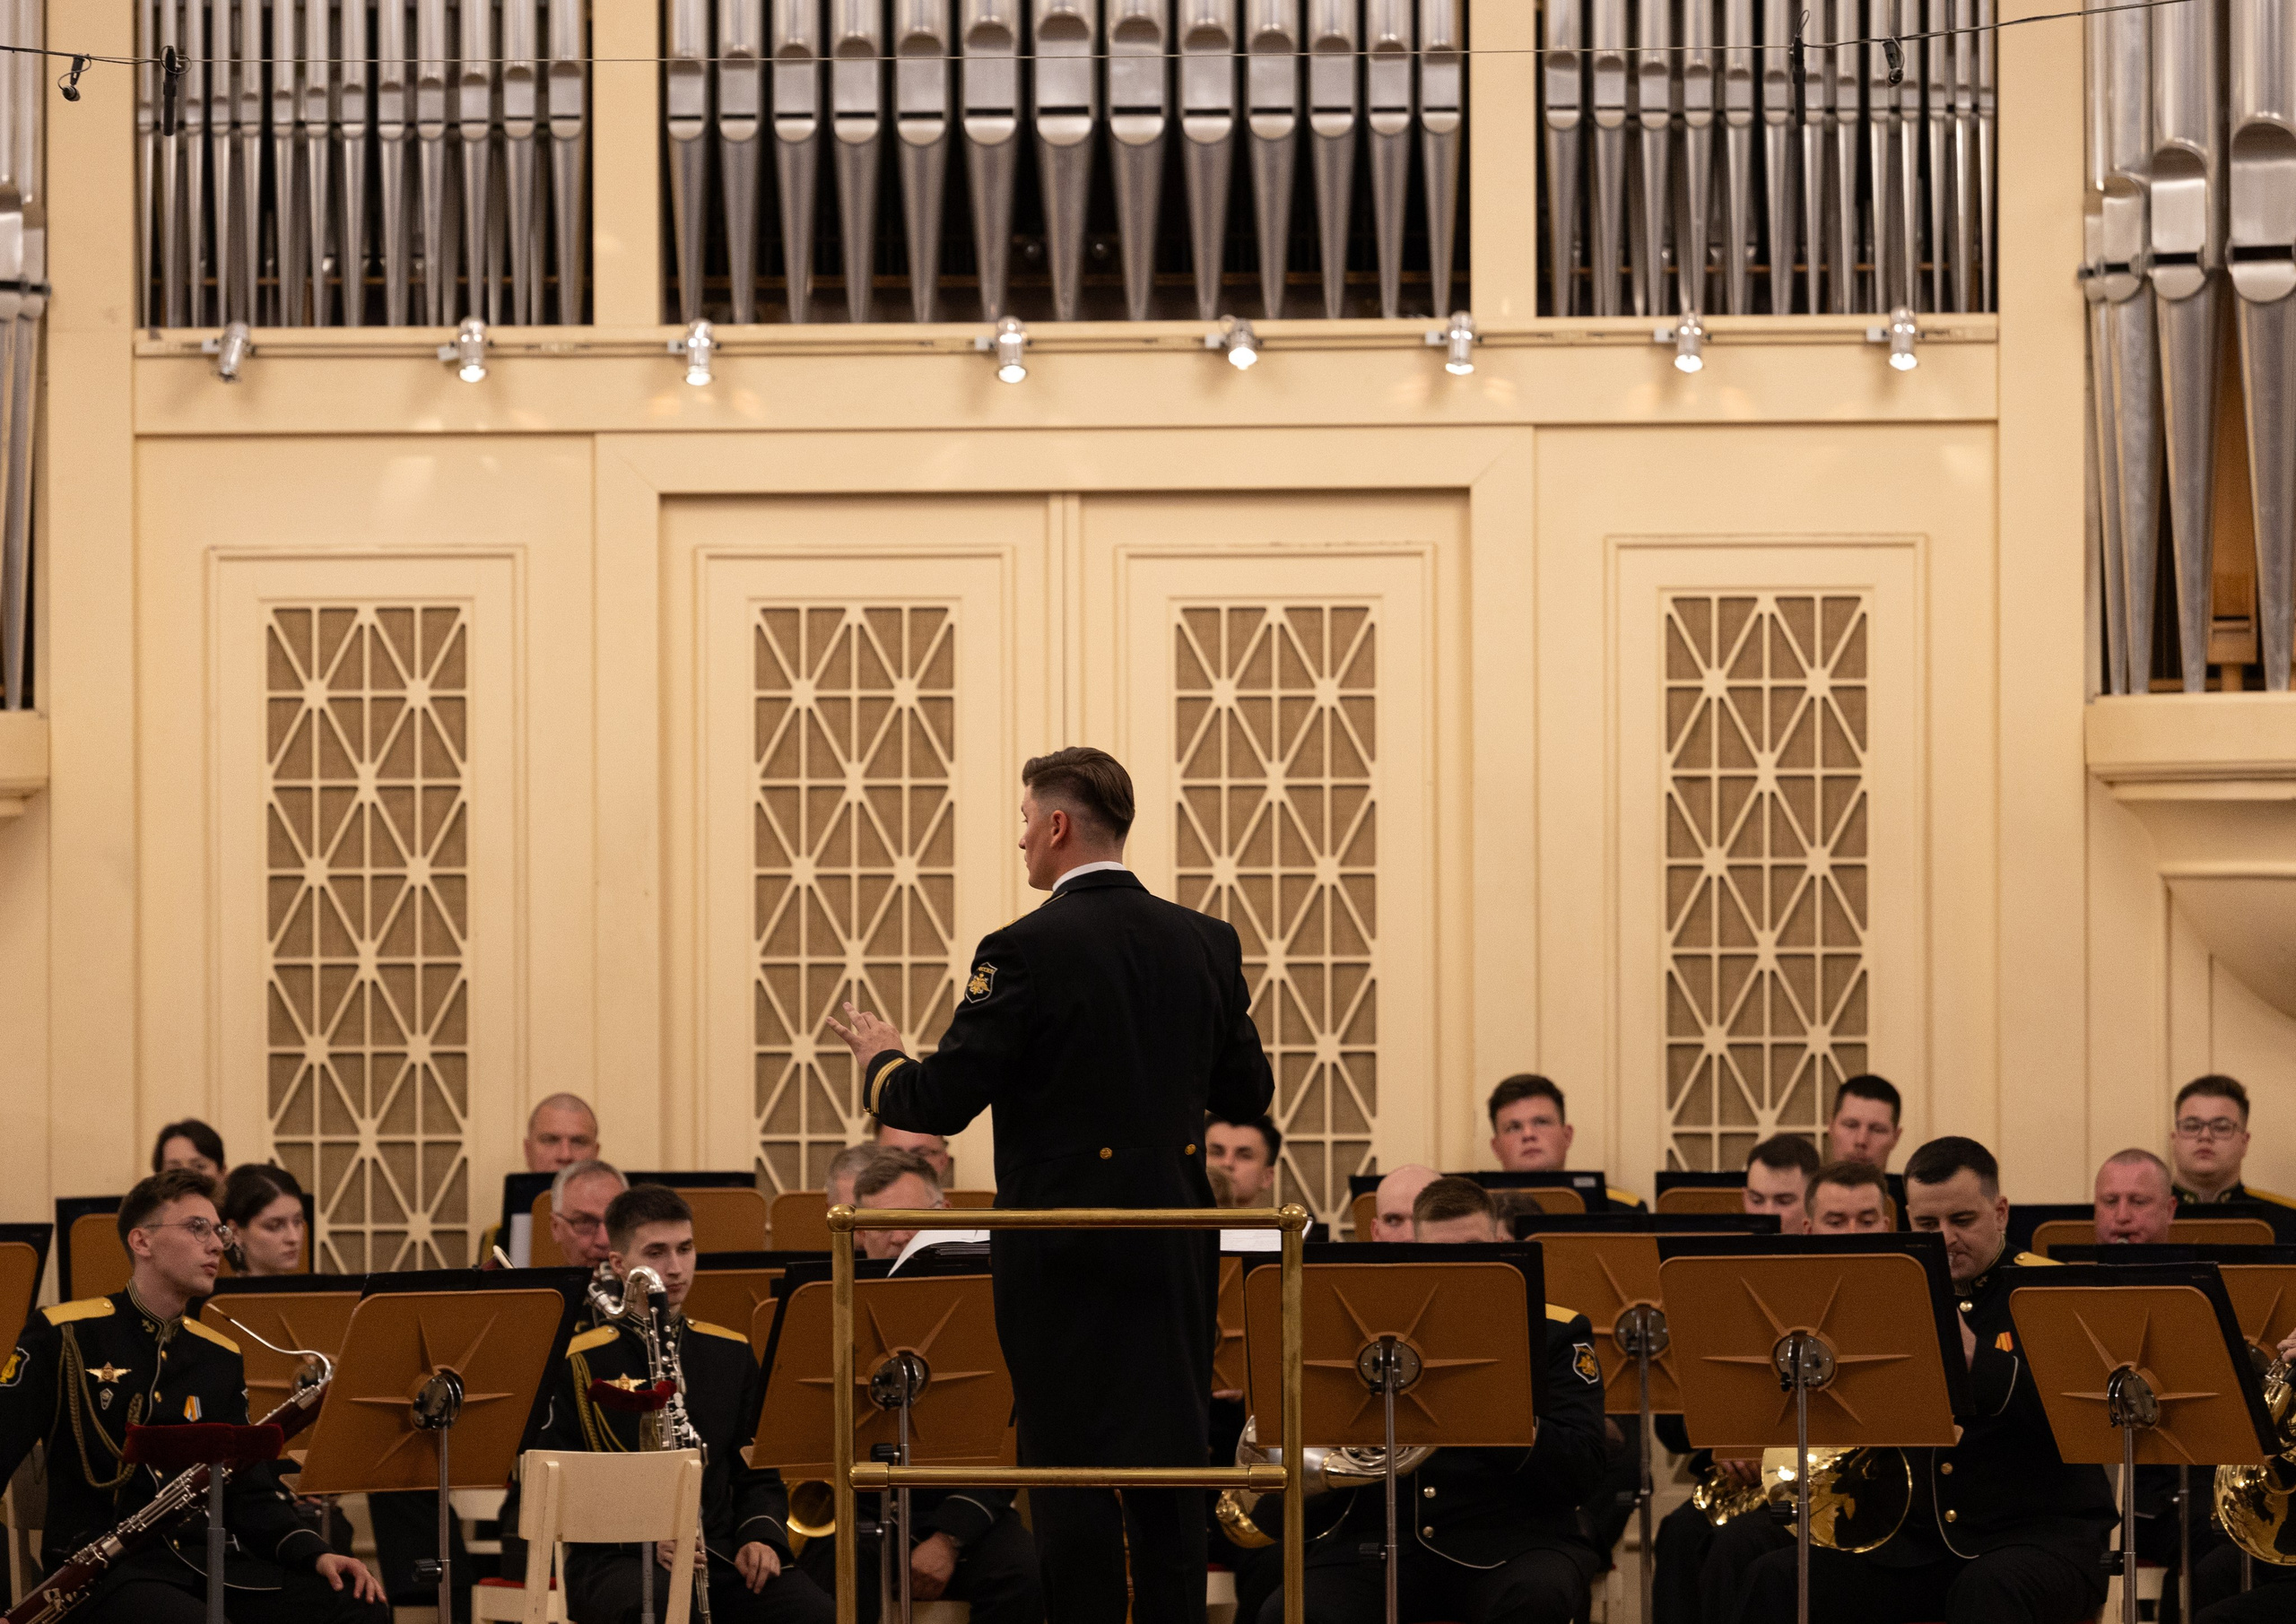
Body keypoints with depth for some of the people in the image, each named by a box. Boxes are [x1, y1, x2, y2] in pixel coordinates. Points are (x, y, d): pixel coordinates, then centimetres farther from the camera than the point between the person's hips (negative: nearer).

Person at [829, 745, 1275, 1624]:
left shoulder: (1025, 951, -14)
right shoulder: (1206, 943, 4)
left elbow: (939, 1104, -12)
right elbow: (1247, 1092, 12)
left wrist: (880, 1058, 9)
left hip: (1063, 1253, -5)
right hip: (1173, 1249, 5)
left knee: (1072, 1469, 0)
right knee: (1171, 1463, 11)